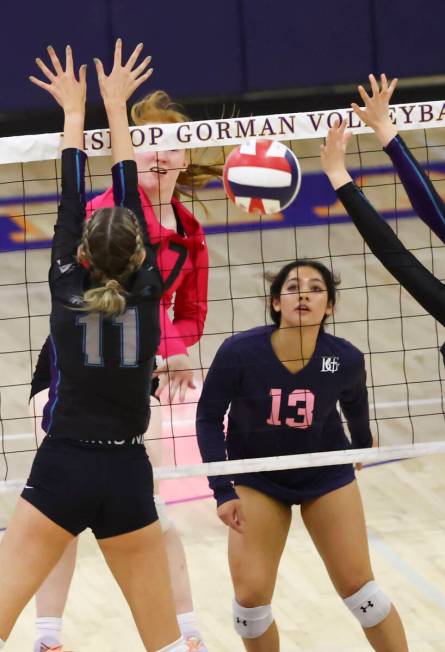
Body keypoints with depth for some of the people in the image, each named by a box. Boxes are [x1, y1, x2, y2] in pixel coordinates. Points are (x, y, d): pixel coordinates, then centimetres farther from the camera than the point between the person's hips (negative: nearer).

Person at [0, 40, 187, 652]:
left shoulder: (67, 290, -3)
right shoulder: (147, 294, 0)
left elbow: (71, 201, 7)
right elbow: (130, 196, 8)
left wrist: (75, 110, 17)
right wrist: (115, 106, 17)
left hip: (61, 470, -2)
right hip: (128, 476, 2)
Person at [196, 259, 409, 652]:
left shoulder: (345, 359, -22)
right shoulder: (240, 352, -27)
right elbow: (209, 418, -14)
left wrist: (363, 445, 21)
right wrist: (223, 491, -18)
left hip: (326, 475, 1)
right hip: (256, 478, 0)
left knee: (356, 584, 0)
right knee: (250, 594, -7)